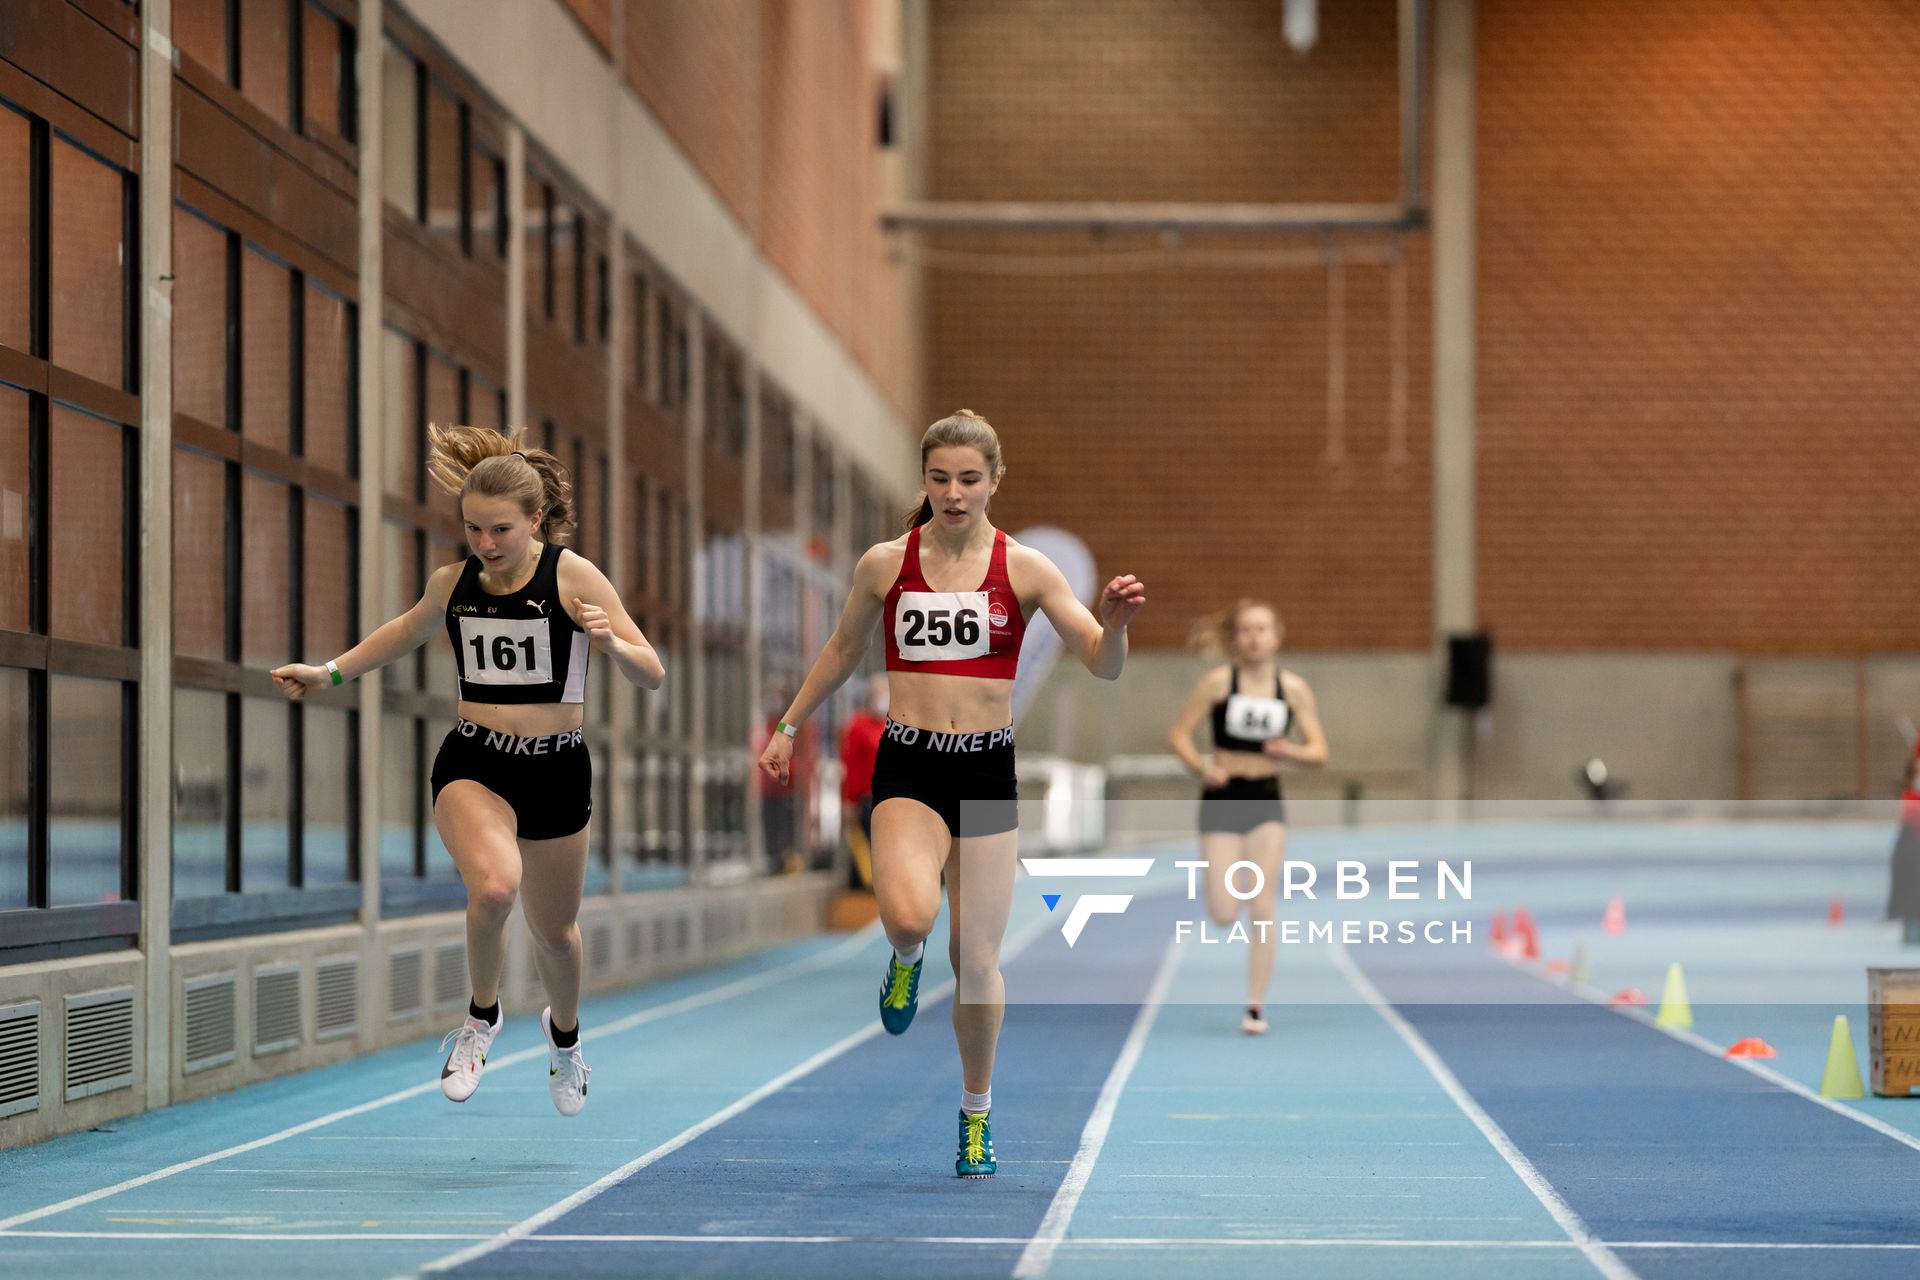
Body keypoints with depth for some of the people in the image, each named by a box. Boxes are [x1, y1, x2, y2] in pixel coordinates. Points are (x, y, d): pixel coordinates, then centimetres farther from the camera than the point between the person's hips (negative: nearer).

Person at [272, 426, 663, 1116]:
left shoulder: (573, 576, -9)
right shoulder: (452, 583, 1)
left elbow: (652, 675, -10)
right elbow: (409, 629, 25)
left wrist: (610, 643, -30)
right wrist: (331, 672, 21)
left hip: (556, 772, -1)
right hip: (472, 765, 1)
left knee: (554, 931, 15)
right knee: (494, 884, -31)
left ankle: (564, 1033, 48)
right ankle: (482, 1018, -5)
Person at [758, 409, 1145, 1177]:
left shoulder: (1025, 570, -1)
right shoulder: (885, 564, 1)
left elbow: (1102, 665, -6)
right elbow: (843, 650, 18)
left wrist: (1114, 621, -27)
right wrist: (790, 725, 21)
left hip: (988, 771, 1)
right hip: (907, 766, 0)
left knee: (977, 958, 4)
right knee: (909, 913, -28)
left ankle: (976, 1112, 25)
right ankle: (906, 957, 12)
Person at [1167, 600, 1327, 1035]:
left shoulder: (1293, 688, 0)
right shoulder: (1218, 681, -5)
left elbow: (1319, 750, 2)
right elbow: (1179, 734, -3)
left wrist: (1290, 751, -19)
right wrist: (1201, 767, -21)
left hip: (1267, 803, 1)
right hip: (1221, 802, -1)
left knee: (1262, 909, -6)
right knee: (1222, 915, -6)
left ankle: (1256, 1006, 1)